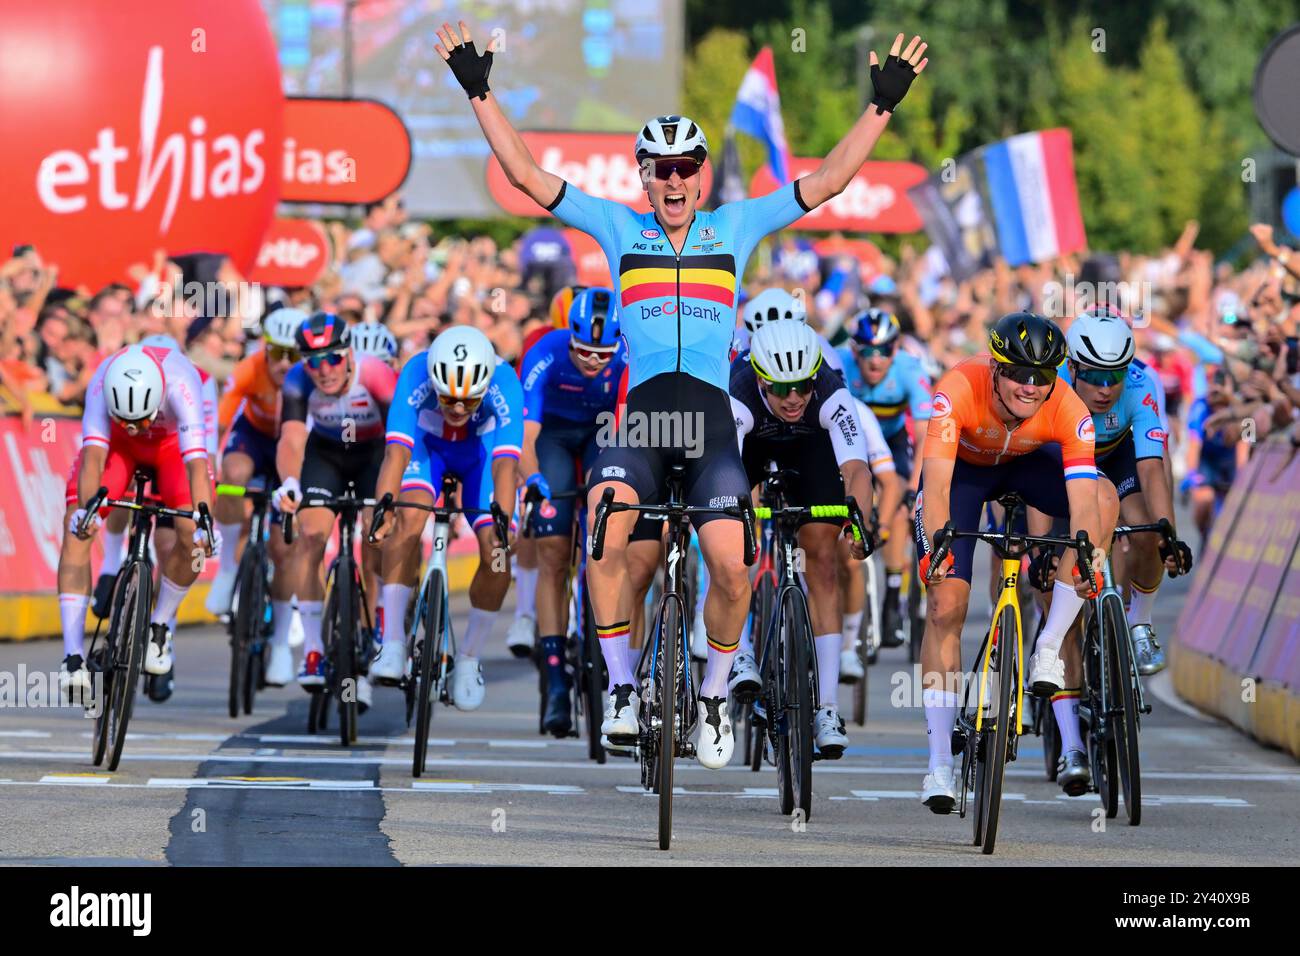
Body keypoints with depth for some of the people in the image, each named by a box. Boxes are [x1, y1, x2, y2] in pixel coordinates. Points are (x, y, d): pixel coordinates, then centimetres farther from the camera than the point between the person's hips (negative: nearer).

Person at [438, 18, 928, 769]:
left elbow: (828, 181, 10)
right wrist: (480, 91, 5)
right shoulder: (619, 227, 12)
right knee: (605, 530, -29)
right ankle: (623, 688, -14)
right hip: (639, 409, 0)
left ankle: (716, 693, 9)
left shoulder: (736, 226, 13)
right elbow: (525, 174, 9)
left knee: (731, 564, -18)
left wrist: (884, 104, 4)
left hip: (711, 411, 0)